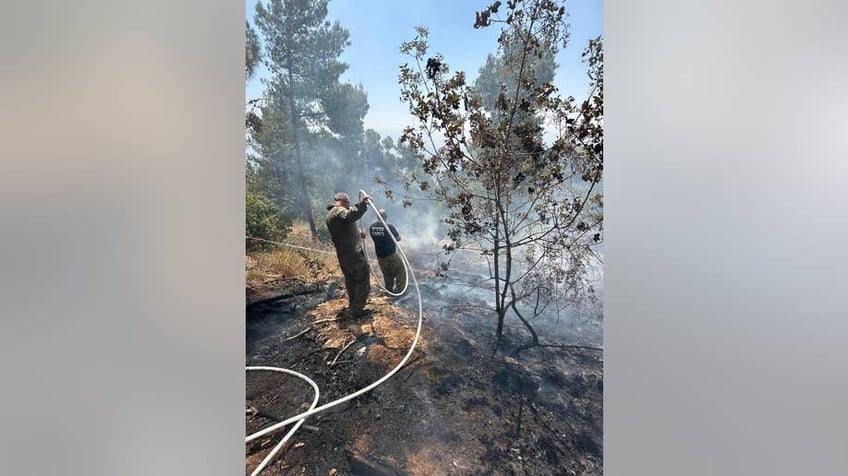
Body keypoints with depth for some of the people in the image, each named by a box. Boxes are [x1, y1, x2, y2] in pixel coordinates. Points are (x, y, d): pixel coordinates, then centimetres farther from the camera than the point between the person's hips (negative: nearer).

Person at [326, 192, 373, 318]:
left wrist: (358, 235, 34)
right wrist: (362, 203, -42)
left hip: (343, 254, 10)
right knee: (363, 280, 0)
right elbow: (350, 216, -38)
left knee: (351, 280, 20)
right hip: (353, 253, -10)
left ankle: (352, 307, 30)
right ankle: (356, 310, 3)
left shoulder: (330, 215, 20)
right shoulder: (339, 211, -12)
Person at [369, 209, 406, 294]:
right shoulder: (389, 226, -20)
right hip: (391, 254, -5)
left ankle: (389, 289, 30)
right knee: (400, 271, 13)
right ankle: (399, 289, 15)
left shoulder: (372, 227, -3)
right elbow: (398, 239, -10)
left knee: (386, 273, 21)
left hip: (380, 256, 6)